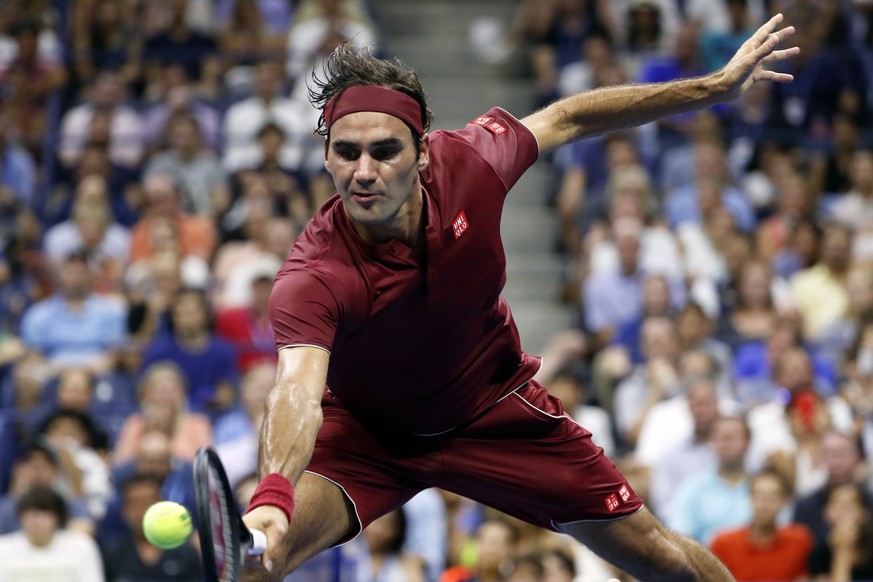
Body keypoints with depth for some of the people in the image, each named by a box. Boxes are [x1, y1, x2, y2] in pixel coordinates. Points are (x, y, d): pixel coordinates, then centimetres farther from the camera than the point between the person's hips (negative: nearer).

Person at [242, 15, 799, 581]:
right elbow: (298, 391, -51)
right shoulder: (311, 278, -35)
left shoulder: (468, 163, -24)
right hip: (364, 430, -3)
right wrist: (272, 497, -72)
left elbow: (566, 119, -4)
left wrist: (717, 87, -2)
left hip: (494, 412, 3)